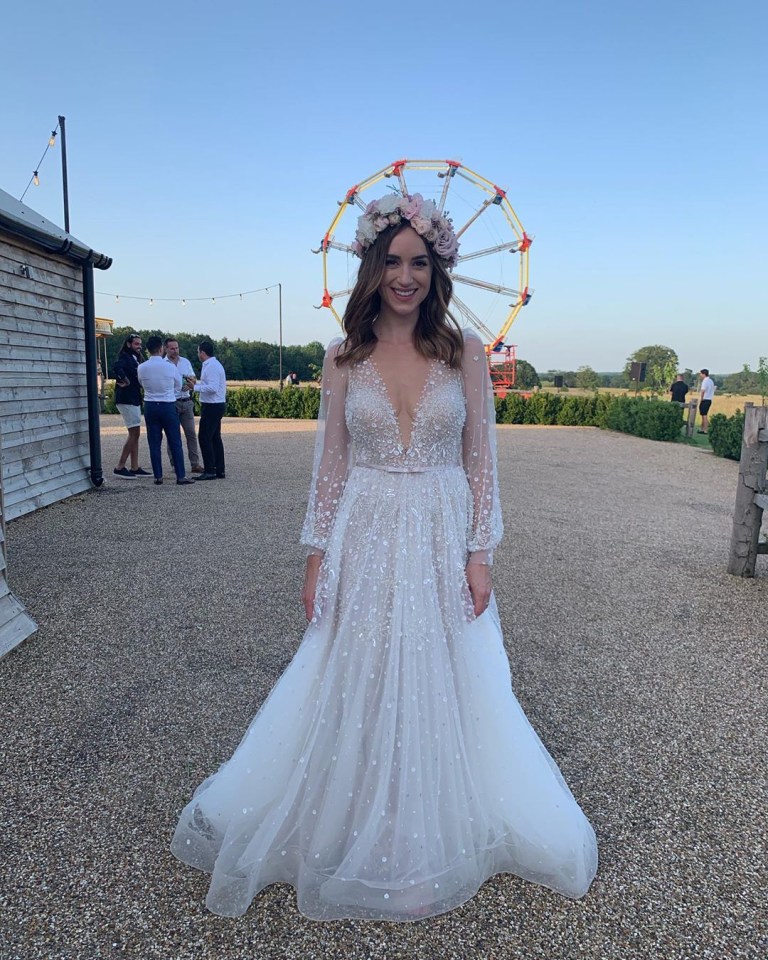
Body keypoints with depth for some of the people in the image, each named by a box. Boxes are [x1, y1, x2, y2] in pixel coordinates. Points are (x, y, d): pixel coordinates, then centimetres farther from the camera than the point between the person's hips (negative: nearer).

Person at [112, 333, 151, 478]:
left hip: (134, 400, 9)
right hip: (126, 400, -9)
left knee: (135, 434, 10)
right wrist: (125, 381, -22)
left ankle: (135, 468, 15)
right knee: (134, 434, -10)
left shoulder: (135, 358, 17)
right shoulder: (124, 357, -11)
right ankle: (120, 467, -5)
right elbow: (118, 367, -32)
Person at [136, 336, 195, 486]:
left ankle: (158, 476, 9)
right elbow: (178, 386, 5)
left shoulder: (141, 368, -4)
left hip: (150, 406, 2)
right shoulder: (170, 367, -8)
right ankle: (181, 476, 2)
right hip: (168, 406, -2)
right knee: (175, 443, 2)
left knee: (154, 443, 8)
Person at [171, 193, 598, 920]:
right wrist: (317, 557, 1)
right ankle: (358, 830, 37)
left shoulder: (464, 351, -1)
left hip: (441, 541, 0)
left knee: (441, 687, 12)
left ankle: (437, 833, 38)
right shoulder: (344, 358, 1)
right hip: (365, 540, 1)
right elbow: (330, 463, 3)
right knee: (355, 689, 11)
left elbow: (481, 459, 0)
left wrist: (479, 554, -4)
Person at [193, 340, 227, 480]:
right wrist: (196, 382, 20)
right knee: (215, 438, 13)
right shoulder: (213, 364, 16)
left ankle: (210, 471, -5)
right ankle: (220, 471, 17)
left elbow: (212, 388, -25)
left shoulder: (211, 366, -17)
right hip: (217, 405, 11)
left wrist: (195, 387, -20)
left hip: (212, 406, -11)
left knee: (204, 437, -7)